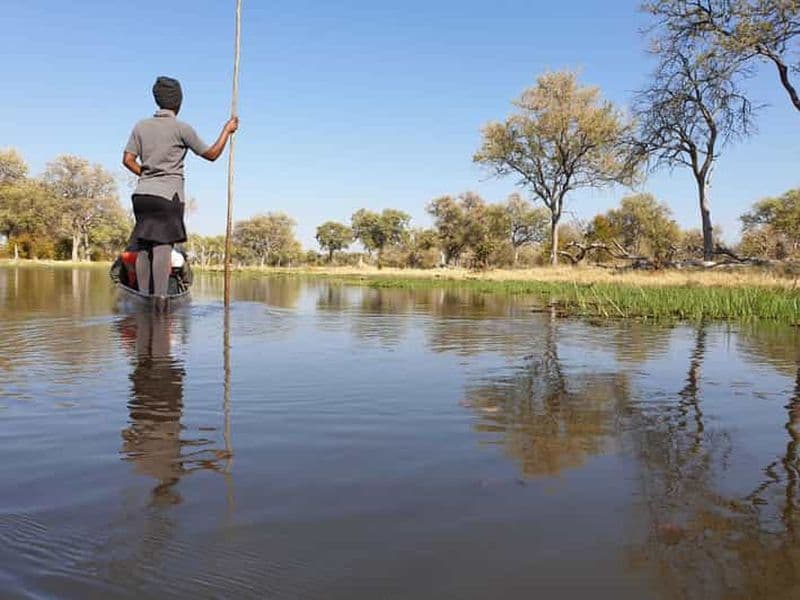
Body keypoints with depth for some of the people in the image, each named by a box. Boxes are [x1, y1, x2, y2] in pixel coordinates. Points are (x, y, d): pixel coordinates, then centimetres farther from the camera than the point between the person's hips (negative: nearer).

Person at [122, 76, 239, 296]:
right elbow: (211, 154, 3)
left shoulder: (141, 126, 11)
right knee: (163, 246, -10)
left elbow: (127, 159, 6)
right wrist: (227, 130, 14)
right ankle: (160, 298, -15)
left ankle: (144, 298, 8)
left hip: (142, 193, 6)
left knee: (143, 248, 6)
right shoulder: (181, 128, -3)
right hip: (167, 195, -5)